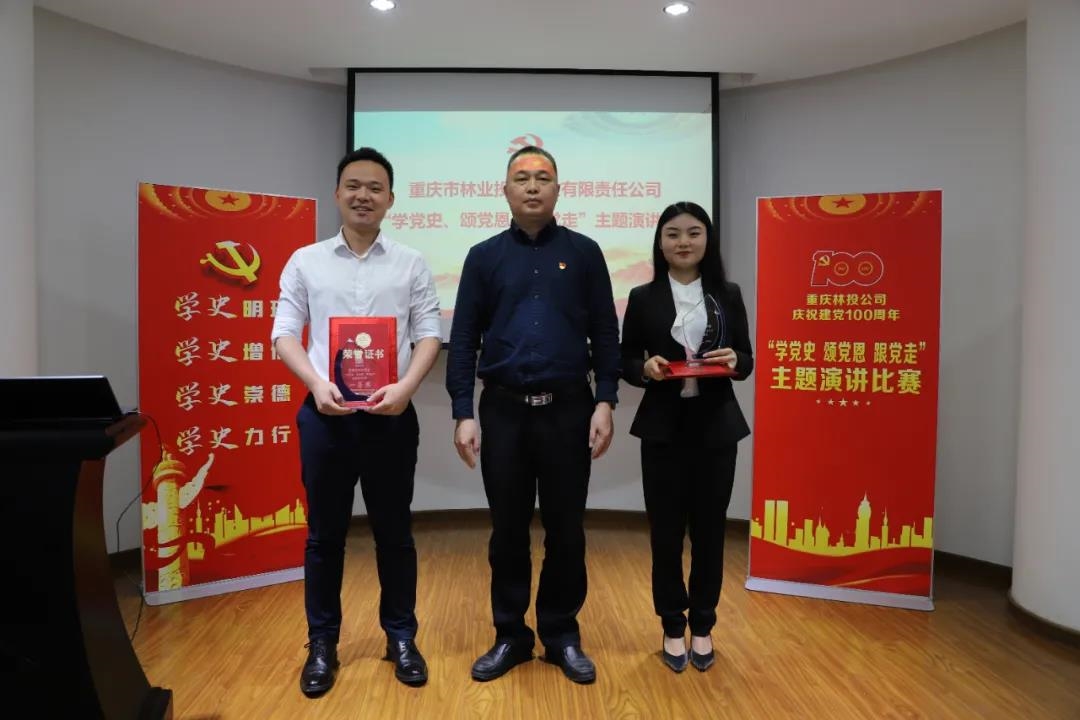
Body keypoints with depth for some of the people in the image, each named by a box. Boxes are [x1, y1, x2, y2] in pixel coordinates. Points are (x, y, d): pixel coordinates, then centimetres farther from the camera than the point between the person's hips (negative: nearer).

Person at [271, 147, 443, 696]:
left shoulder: (411, 263, 6)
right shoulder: (305, 261, 7)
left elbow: (430, 335, 1)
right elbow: (284, 335, 3)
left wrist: (405, 387, -16)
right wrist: (317, 384, -13)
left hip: (390, 414, 0)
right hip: (325, 413, 1)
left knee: (394, 531, 9)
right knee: (324, 533, 10)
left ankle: (401, 638, 25)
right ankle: (322, 644, 26)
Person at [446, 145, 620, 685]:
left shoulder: (584, 253, 4)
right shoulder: (484, 257, 5)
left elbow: (605, 334, 3)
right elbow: (463, 339, 3)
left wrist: (605, 403, -5)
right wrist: (464, 414, -4)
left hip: (568, 409, 0)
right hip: (503, 410, 1)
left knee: (565, 529, 9)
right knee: (507, 530, 10)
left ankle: (562, 635, 26)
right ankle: (510, 636, 27)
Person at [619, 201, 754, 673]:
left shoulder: (728, 295, 5)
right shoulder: (643, 298, 1)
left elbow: (746, 360, 8)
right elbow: (625, 362, 4)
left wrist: (734, 360, -14)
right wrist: (646, 368, -17)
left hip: (716, 427, 1)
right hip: (663, 428, -1)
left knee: (709, 529, 9)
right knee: (666, 530, 6)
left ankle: (702, 626, 28)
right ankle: (673, 627, 24)